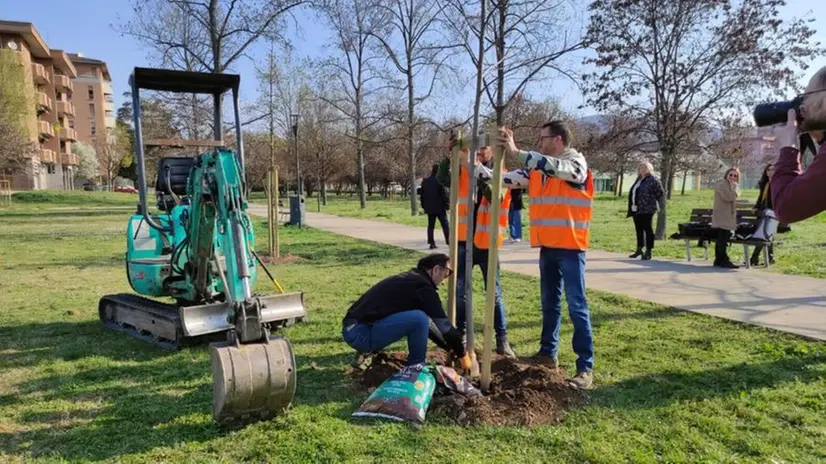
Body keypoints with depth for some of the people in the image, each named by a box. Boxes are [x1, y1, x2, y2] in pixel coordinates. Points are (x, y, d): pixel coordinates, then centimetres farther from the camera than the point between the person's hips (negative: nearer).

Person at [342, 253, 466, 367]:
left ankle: (368, 350, 19)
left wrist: (449, 347, 28)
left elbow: (427, 324, 27)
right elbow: (443, 324, -8)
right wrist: (462, 354, 6)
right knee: (419, 319, -22)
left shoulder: (411, 279, 18)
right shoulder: (422, 285, -11)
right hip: (360, 333, -10)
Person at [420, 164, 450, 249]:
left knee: (431, 226, 8)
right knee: (445, 224, 6)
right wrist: (447, 204, -4)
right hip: (440, 207, -5)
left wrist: (424, 206, 19)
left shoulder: (425, 182, 7)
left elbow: (422, 195, 12)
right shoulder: (440, 181, -13)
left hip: (429, 208, 5)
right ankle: (448, 240, 4)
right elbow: (444, 194, -14)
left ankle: (431, 243, 5)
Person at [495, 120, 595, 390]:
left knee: (576, 306, -5)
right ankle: (548, 353, 30)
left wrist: (516, 152, -36)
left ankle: (586, 367, 0)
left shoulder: (575, 163, -8)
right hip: (547, 246, 7)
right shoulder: (536, 169, 12)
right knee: (550, 303, 17)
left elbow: (554, 167, -29)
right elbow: (503, 179, 9)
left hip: (570, 246, -7)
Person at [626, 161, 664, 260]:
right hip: (636, 209, 8)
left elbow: (660, 192, -10)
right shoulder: (639, 179, 16)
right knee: (639, 229, 14)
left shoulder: (653, 180, -8)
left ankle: (648, 252, 1)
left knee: (647, 229, -3)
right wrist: (632, 206, 14)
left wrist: (654, 202, -6)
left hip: (647, 210, -8)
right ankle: (639, 250, 24)